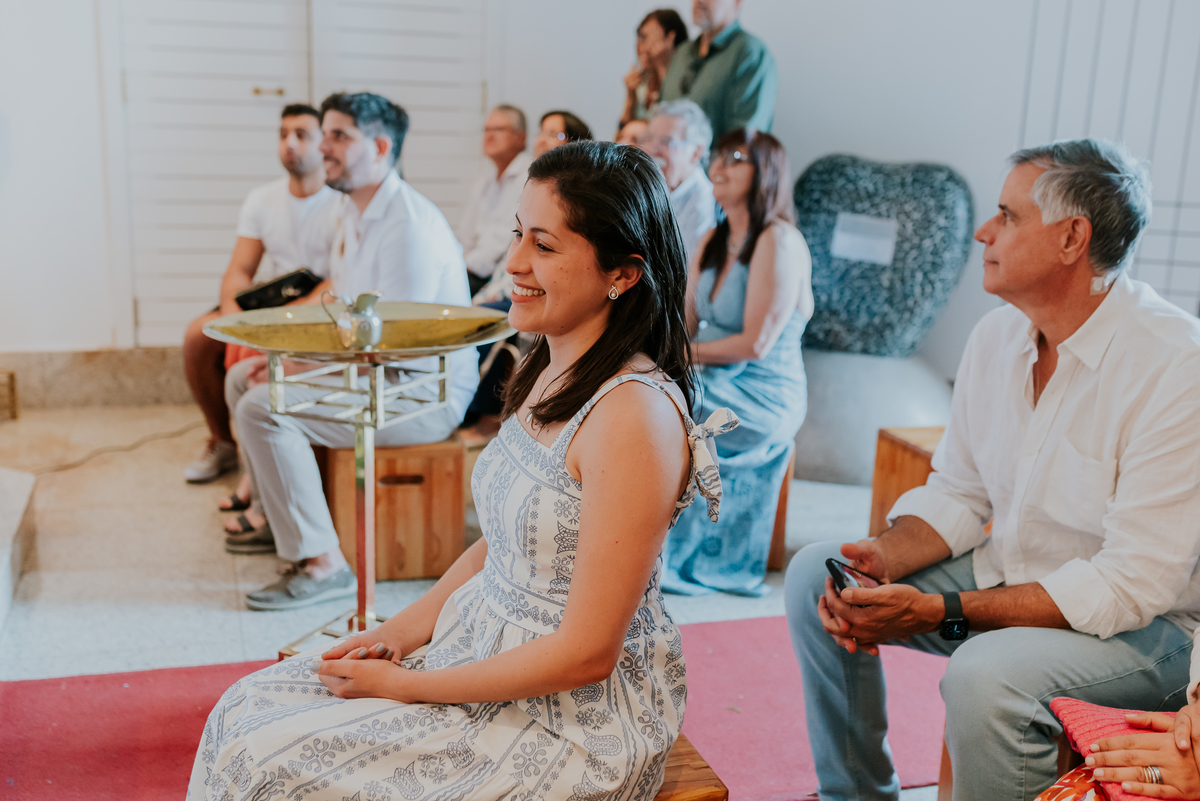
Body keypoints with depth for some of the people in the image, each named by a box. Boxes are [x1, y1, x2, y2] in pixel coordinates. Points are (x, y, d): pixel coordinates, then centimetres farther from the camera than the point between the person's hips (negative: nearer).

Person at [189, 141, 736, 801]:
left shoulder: (633, 413, -26)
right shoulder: (547, 372, 3)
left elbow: (587, 653, -23)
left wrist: (406, 685, -15)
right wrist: (410, 627, 1)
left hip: (577, 715, -8)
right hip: (487, 645, 8)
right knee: (249, 708, 5)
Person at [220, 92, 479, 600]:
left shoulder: (409, 225, -22)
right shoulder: (355, 212, 11)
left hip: (424, 392, -10)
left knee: (263, 408, -23)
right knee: (241, 378, 16)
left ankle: (323, 563, -16)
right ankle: (279, 517, 29)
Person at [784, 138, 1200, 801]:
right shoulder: (996, 336, 0)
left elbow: (1135, 582, -26)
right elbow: (958, 495, 7)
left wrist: (943, 612, -28)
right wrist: (883, 558, -15)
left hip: (1145, 624, -7)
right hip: (1007, 577, 8)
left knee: (986, 673, -36)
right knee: (814, 573, -1)